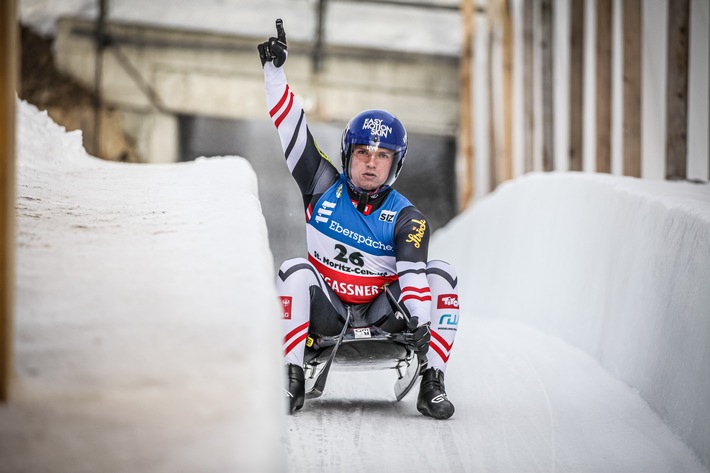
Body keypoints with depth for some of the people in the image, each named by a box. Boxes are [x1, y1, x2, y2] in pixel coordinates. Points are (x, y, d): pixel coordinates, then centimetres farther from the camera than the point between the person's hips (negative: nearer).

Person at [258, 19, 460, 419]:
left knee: (442, 274, -20)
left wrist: (420, 321, -40)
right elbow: (292, 129, -2)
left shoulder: (407, 219, -5)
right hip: (326, 313, 1)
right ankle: (292, 380, -24)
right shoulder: (324, 188, 0)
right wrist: (274, 70, -9)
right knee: (294, 271, -27)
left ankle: (433, 385, -20)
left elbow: (412, 274, -21)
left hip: (382, 313, 0)